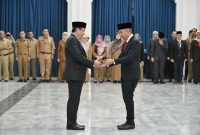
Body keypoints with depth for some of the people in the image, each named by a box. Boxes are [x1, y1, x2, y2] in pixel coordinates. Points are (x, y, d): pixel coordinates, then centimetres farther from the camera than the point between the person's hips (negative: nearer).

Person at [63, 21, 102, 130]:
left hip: (76, 75, 10)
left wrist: (92, 64, 10)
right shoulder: (72, 40, -14)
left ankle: (72, 123, 17)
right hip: (74, 75, -10)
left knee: (74, 100, 12)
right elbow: (78, 57, -21)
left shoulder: (74, 40, 18)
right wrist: (93, 63, -15)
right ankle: (71, 124, 0)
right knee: (73, 100, -6)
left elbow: (80, 57, 17)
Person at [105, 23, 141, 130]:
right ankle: (129, 121, 17)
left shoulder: (135, 42, -14)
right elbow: (121, 57, 14)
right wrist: (109, 63, 2)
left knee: (128, 98, -6)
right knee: (127, 98, 10)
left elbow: (129, 58, -23)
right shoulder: (126, 43, 15)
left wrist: (113, 61, -24)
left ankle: (130, 122, 2)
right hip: (125, 75, 9)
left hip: (131, 75, -9)